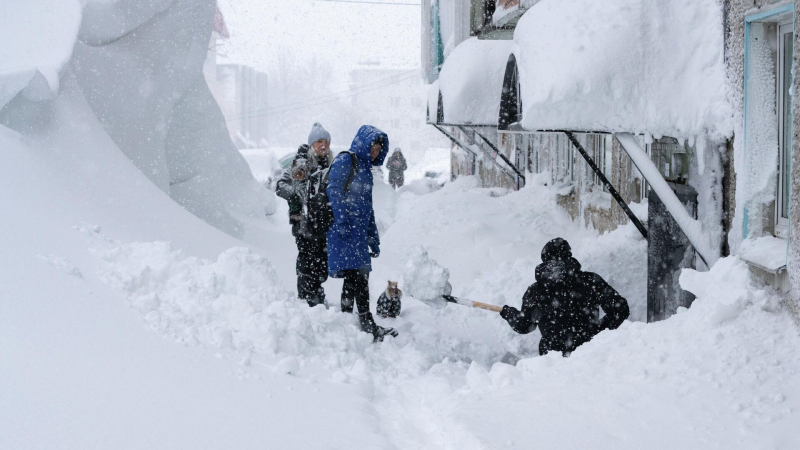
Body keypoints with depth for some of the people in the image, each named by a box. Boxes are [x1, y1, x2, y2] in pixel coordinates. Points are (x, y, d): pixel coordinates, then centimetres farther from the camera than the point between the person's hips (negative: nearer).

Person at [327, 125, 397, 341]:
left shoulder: (365, 168, 25)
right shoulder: (345, 160, -2)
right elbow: (333, 189, -14)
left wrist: (374, 239, 27)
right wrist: (342, 221, -23)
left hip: (360, 231, 9)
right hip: (345, 230, -9)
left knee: (357, 276, 7)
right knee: (357, 275, -15)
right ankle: (368, 325, -20)